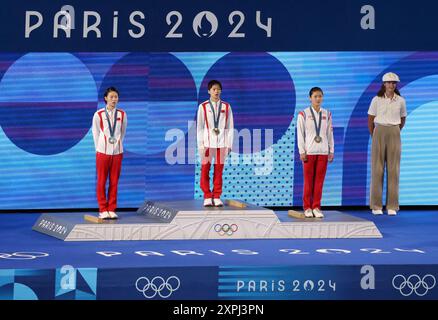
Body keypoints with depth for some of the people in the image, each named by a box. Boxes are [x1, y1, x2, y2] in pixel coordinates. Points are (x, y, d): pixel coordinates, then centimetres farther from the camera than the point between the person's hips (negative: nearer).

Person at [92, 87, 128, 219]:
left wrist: (118, 146, 12)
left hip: (117, 152, 2)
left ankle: (112, 209, 11)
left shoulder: (122, 114, 2)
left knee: (114, 182, 4)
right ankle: (103, 210, 8)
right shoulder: (98, 115, -4)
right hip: (103, 152, -2)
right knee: (101, 182, 2)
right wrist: (99, 149, 6)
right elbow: (96, 134, 4)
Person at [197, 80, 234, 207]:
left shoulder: (226, 107, 6)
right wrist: (200, 144, -2)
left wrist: (229, 144, 3)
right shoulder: (203, 106, 1)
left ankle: (217, 197, 9)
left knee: (219, 170, 3)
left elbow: (230, 126, 7)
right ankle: (207, 197, 6)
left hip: (222, 143, 1)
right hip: (207, 142, -1)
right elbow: (199, 126, 2)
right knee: (205, 170, -2)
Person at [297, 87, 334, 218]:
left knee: (320, 180, 2)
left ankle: (316, 207, 9)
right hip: (309, 151, -3)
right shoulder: (303, 114, 0)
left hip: (323, 151, 3)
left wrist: (331, 150, 7)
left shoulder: (327, 114, 10)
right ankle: (307, 207, 8)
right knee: (308, 180, 0)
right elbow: (300, 134, -1)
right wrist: (302, 151, -7)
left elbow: (330, 133, 12)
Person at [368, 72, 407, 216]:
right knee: (377, 169, -1)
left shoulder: (401, 101, 4)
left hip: (394, 135, 2)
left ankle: (392, 206, 6)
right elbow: (370, 120, 6)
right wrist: (374, 137, 7)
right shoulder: (377, 100, -1)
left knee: (393, 169, 1)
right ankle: (376, 206, 4)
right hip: (379, 133, -1)